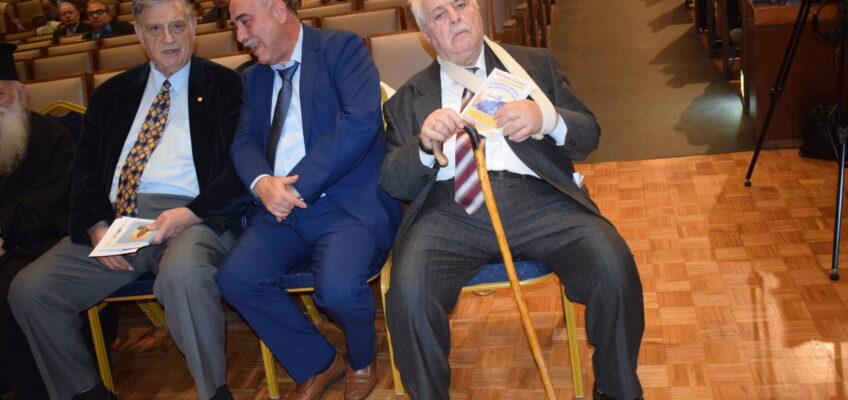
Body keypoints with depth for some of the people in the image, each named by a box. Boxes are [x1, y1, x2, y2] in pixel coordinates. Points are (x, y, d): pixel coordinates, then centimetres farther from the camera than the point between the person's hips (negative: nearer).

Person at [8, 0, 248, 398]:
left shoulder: (224, 86, 8)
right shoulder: (112, 94, 21)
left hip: (192, 216, -5)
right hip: (116, 218, 5)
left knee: (182, 274, -38)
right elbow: (85, 168, 15)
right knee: (28, 290, -12)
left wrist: (191, 213, -17)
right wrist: (97, 226, -5)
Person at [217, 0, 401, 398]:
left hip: (347, 202, -6)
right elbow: (244, 141, 11)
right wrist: (262, 183, -13)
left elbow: (361, 120, -16)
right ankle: (318, 362, 8)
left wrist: (299, 185, -18)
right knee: (234, 278, -16)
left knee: (338, 289, -29)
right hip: (280, 205, 6)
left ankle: (361, 360, 9)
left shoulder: (341, 47, -1)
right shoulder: (254, 77, 19)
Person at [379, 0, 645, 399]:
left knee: (613, 265, -24)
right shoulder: (408, 99, 17)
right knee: (409, 291, -29)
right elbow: (394, 183, 9)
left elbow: (589, 134, 13)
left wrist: (547, 118, -10)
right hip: (450, 212, 0)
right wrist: (425, 144, -13)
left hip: (538, 200, 1)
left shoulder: (535, 64, 19)